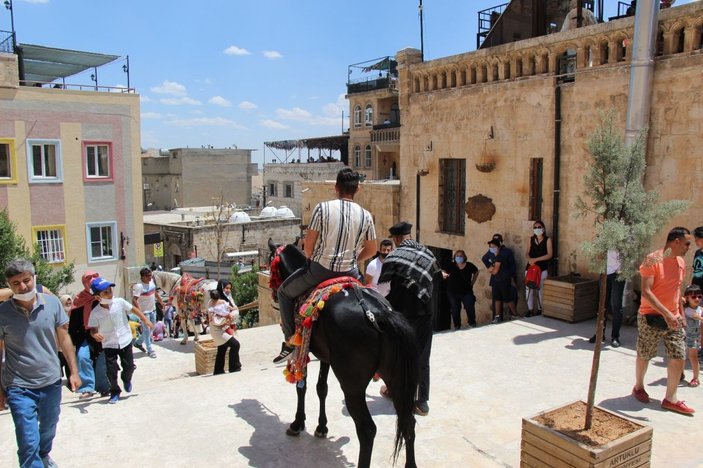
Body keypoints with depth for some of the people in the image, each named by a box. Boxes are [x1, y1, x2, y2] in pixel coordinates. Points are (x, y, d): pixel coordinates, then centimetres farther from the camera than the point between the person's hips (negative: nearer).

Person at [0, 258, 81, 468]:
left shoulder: (52, 302, -6)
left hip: (51, 382, 3)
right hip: (19, 387, -3)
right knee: (28, 444, -4)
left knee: (49, 429, 24)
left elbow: (63, 338, 2)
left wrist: (74, 371, 3)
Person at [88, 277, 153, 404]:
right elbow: (93, 329, -10)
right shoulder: (95, 313, -15)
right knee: (111, 370, -2)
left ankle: (126, 379, 44)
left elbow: (133, 309, 0)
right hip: (109, 345, -1)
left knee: (129, 366, 10)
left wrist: (146, 320, -1)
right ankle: (115, 392, 21)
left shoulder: (120, 302, -12)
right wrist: (95, 335, -33)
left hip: (125, 340, 1)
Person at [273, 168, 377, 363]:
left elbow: (308, 244, -7)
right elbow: (371, 250, 10)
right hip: (350, 272, 3)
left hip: (320, 269, -3)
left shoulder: (323, 208, -8)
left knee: (285, 292, 20)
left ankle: (290, 342, 15)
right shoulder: (365, 215, 2)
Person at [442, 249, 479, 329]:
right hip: (453, 292, 0)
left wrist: (472, 282, 10)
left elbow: (476, 272, 15)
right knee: (455, 310, 1)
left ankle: (472, 322, 10)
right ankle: (457, 325, 14)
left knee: (470, 307, -8)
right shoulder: (451, 266, -8)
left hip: (466, 291, 1)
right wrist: (444, 274, -45)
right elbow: (444, 272, -20)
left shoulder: (469, 266, -3)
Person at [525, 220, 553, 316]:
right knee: (528, 288, 2)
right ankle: (530, 309, 12)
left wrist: (536, 259, -17)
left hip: (542, 268, -3)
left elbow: (549, 255, -9)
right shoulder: (531, 239, 9)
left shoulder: (547, 240, -2)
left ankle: (540, 309, 13)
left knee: (541, 289, 0)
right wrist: (529, 259, -10)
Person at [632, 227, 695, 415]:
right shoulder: (653, 260, -16)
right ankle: (639, 387, 32)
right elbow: (646, 291, -22)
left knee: (679, 357, 2)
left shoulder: (681, 262, 8)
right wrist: (665, 313, -27)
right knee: (644, 356, 8)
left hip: (673, 318, 6)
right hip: (651, 317, -6)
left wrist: (681, 314, 16)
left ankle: (670, 399, 13)